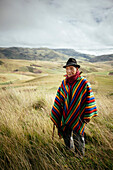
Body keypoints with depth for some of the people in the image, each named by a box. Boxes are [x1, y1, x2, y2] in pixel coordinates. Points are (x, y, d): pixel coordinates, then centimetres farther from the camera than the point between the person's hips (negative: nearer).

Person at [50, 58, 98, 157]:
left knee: (78, 139, 4)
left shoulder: (84, 83, -11)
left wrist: (87, 116, -8)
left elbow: (89, 99, -7)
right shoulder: (64, 82, 0)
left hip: (78, 117, -4)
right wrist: (55, 115, 8)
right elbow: (59, 99, 7)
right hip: (65, 116, 4)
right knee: (66, 137, 17)